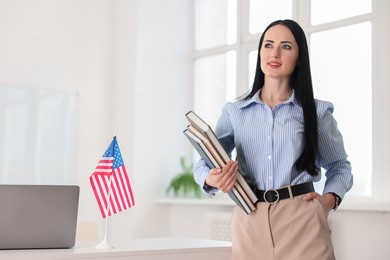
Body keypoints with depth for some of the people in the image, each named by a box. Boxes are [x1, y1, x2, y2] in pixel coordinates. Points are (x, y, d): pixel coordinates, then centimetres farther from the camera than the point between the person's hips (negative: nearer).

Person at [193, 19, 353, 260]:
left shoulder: (317, 111, 5)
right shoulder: (234, 111, 7)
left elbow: (340, 167, 17)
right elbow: (204, 164, 7)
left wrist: (330, 199, -3)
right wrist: (211, 180, -16)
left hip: (302, 218, -1)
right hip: (250, 222, 1)